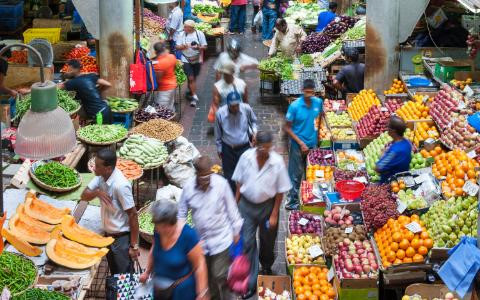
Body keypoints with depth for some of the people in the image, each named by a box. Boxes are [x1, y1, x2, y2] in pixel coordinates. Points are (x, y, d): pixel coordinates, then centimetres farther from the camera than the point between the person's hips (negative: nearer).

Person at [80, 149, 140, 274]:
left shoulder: (120, 185, -28)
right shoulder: (101, 176, -6)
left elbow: (133, 215, -23)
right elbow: (84, 196, 1)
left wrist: (134, 246, -20)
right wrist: (96, 192, -22)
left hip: (122, 238, -8)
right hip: (109, 235, 8)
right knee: (114, 275, 22)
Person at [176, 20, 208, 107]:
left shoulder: (199, 34, -6)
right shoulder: (182, 34, -3)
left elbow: (204, 46, -3)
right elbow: (177, 47, -2)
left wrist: (198, 47, -23)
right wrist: (183, 46, -24)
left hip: (197, 60, 1)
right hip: (186, 60, -1)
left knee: (193, 78, 15)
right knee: (191, 78, -8)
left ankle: (190, 91, 40)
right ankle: (194, 97, -2)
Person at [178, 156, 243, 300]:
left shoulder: (221, 184, -16)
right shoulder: (188, 187, -10)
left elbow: (231, 208, -4)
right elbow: (182, 212, 2)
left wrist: (236, 230, 2)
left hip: (221, 238, -3)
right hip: (200, 240, 3)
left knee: (219, 275, -4)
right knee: (206, 274, 19)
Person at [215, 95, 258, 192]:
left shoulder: (247, 109, -17)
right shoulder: (220, 113, -19)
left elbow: (253, 121, 7)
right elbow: (217, 133, -3)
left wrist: (254, 131, -11)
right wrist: (219, 148, 6)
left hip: (244, 147, 0)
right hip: (227, 149, 0)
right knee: (229, 174, 12)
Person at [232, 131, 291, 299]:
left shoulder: (277, 162, -20)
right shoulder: (246, 157, -15)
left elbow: (281, 190, -11)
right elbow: (239, 182, -1)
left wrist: (274, 214, -9)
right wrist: (235, 205, 2)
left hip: (267, 205, -1)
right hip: (246, 205, 1)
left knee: (267, 241, 19)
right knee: (248, 242, 1)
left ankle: (266, 267, 49)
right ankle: (251, 282, 12)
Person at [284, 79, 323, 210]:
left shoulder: (318, 102, -6)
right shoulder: (294, 106, -18)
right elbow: (287, 128, -12)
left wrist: (317, 136, 7)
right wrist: (301, 143, -15)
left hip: (313, 144, 4)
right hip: (298, 144, -4)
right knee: (296, 174, 2)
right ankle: (293, 201, 13)